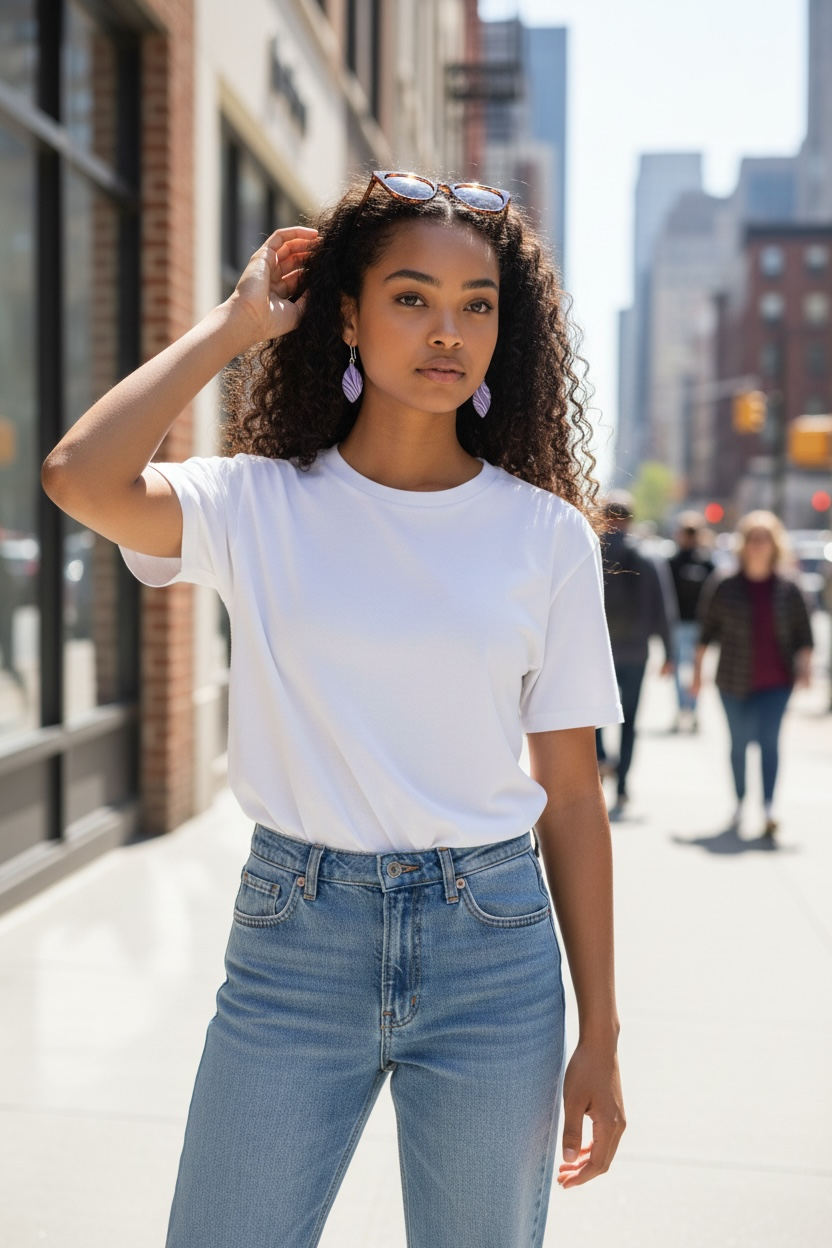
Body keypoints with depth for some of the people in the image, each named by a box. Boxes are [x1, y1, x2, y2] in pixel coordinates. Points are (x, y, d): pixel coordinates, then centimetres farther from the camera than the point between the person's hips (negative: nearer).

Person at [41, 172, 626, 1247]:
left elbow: (571, 794, 2)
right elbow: (80, 477, -23)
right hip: (294, 930, 0)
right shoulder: (259, 506, -3)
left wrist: (599, 1035, 2)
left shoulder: (545, 535, -1)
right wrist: (237, 323, -10)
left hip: (489, 941, 1)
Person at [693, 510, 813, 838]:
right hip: (734, 682, 1)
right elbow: (707, 628, 4)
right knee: (739, 741, 11)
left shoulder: (788, 589, 1)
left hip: (776, 681, -1)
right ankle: (739, 802, 29)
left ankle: (769, 808, -19)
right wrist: (698, 668, 3)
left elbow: (803, 633, 8)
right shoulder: (724, 586, -2)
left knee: (769, 739, -14)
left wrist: (804, 666, -2)